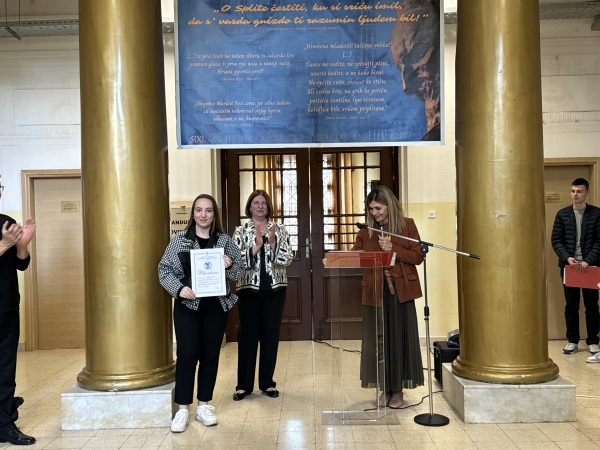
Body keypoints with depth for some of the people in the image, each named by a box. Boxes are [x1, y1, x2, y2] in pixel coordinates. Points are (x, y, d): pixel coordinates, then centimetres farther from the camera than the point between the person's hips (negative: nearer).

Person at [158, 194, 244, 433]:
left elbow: (240, 269, 9)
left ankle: (204, 406, 22)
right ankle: (182, 410, 8)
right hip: (187, 305, -2)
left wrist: (229, 266, -13)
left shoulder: (225, 240, 5)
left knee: (210, 355, 8)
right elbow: (164, 269, 0)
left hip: (216, 306, 2)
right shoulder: (180, 239, 0)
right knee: (187, 355, -3)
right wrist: (179, 289, -15)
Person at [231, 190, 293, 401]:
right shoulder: (241, 231, 3)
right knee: (247, 336, 3)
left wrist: (273, 243, -18)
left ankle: (267, 382, 19)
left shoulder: (279, 230, 5)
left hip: (275, 289, 1)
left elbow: (287, 259, -4)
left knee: (271, 335, 6)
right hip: (249, 289, -1)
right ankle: (244, 384, 14)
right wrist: (256, 246, -18)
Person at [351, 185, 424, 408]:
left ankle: (398, 390, 16)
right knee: (378, 340, 5)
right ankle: (385, 389, 19)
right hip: (375, 291, 2)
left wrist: (393, 249, -14)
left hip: (400, 291, -2)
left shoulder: (407, 225, 3)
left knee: (400, 338, 3)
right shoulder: (366, 231, 9)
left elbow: (418, 256, -1)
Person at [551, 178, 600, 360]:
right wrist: (567, 258, -12)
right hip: (568, 266, 2)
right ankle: (572, 341, 17)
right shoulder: (562, 214, 6)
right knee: (571, 305, 8)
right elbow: (556, 240, 3)